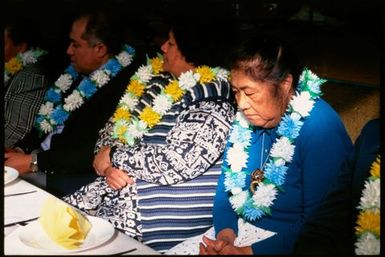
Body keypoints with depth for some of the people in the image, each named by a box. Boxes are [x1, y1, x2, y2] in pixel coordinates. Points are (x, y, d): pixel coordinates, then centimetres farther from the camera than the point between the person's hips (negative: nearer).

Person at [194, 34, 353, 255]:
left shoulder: (320, 129, -19)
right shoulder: (245, 119, 0)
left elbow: (320, 223, -21)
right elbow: (228, 182, 7)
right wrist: (225, 230, -11)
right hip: (239, 231, 6)